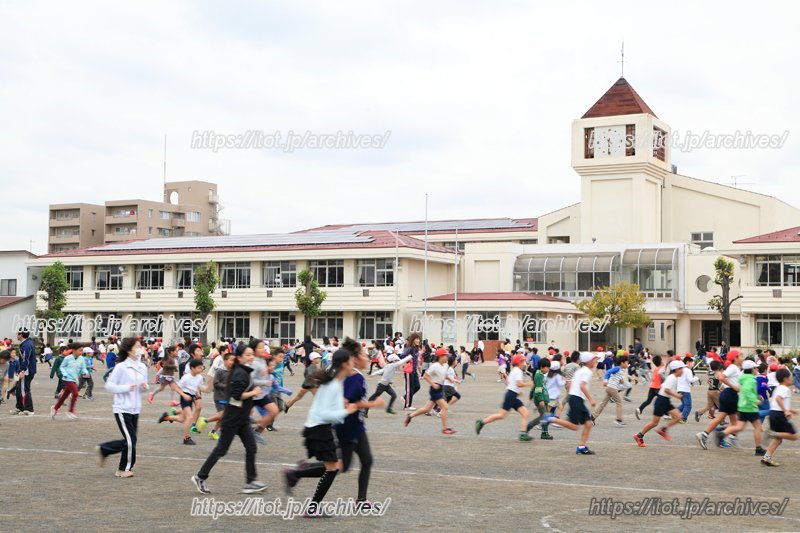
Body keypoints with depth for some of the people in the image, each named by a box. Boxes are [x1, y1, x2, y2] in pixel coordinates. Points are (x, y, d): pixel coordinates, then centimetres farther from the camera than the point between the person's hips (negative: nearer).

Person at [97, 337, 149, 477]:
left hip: (135, 410, 7)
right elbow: (109, 386, -12)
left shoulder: (142, 367, 6)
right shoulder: (121, 367, -13)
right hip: (122, 409, -7)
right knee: (130, 440, -7)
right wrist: (126, 388, -20)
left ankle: (103, 450, 32)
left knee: (129, 441, 12)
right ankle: (124, 469, 11)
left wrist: (145, 386, -6)